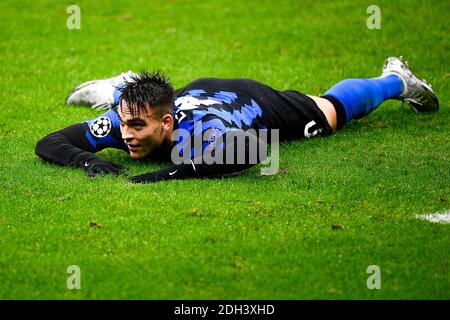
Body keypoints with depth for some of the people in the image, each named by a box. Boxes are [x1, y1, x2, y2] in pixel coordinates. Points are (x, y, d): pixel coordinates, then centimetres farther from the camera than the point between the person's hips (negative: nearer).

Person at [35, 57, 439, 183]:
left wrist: (176, 171, -68)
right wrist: (87, 159, -53)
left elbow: (255, 149, -69)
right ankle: (123, 87, 67)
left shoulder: (200, 130, -51)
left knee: (333, 111, 24)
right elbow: (49, 143, -33)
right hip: (198, 90, 3)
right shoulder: (125, 119, -39)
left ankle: (395, 79, 52)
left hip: (253, 102, -3)